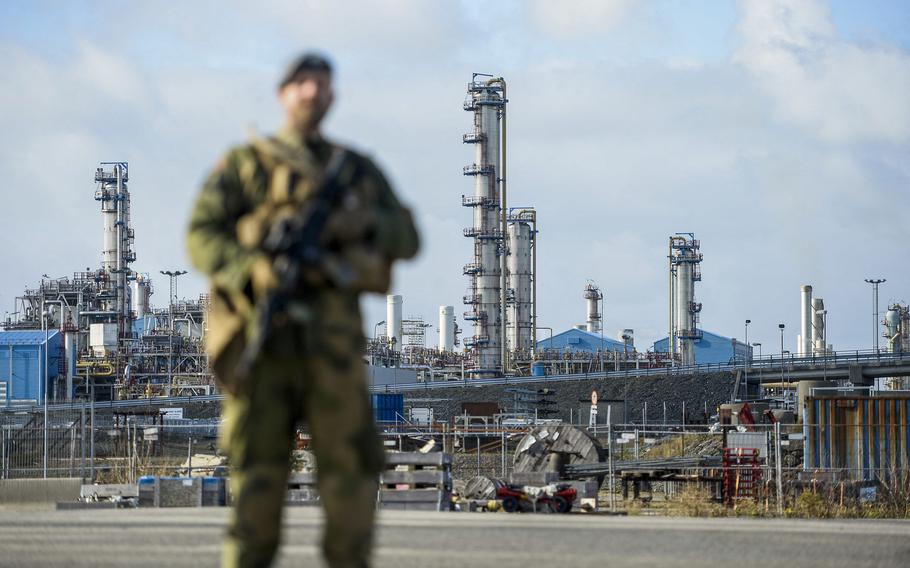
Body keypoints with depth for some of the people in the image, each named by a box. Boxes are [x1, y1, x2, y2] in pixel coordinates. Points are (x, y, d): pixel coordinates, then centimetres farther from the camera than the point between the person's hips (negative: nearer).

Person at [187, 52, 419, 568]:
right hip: (263, 324, -2)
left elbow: (407, 237, 14)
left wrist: (367, 222, -8)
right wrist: (255, 273, -17)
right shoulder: (244, 163, 14)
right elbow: (204, 235, 2)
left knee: (351, 462, -7)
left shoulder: (360, 170, 22)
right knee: (259, 465, -6)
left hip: (332, 330, 2)